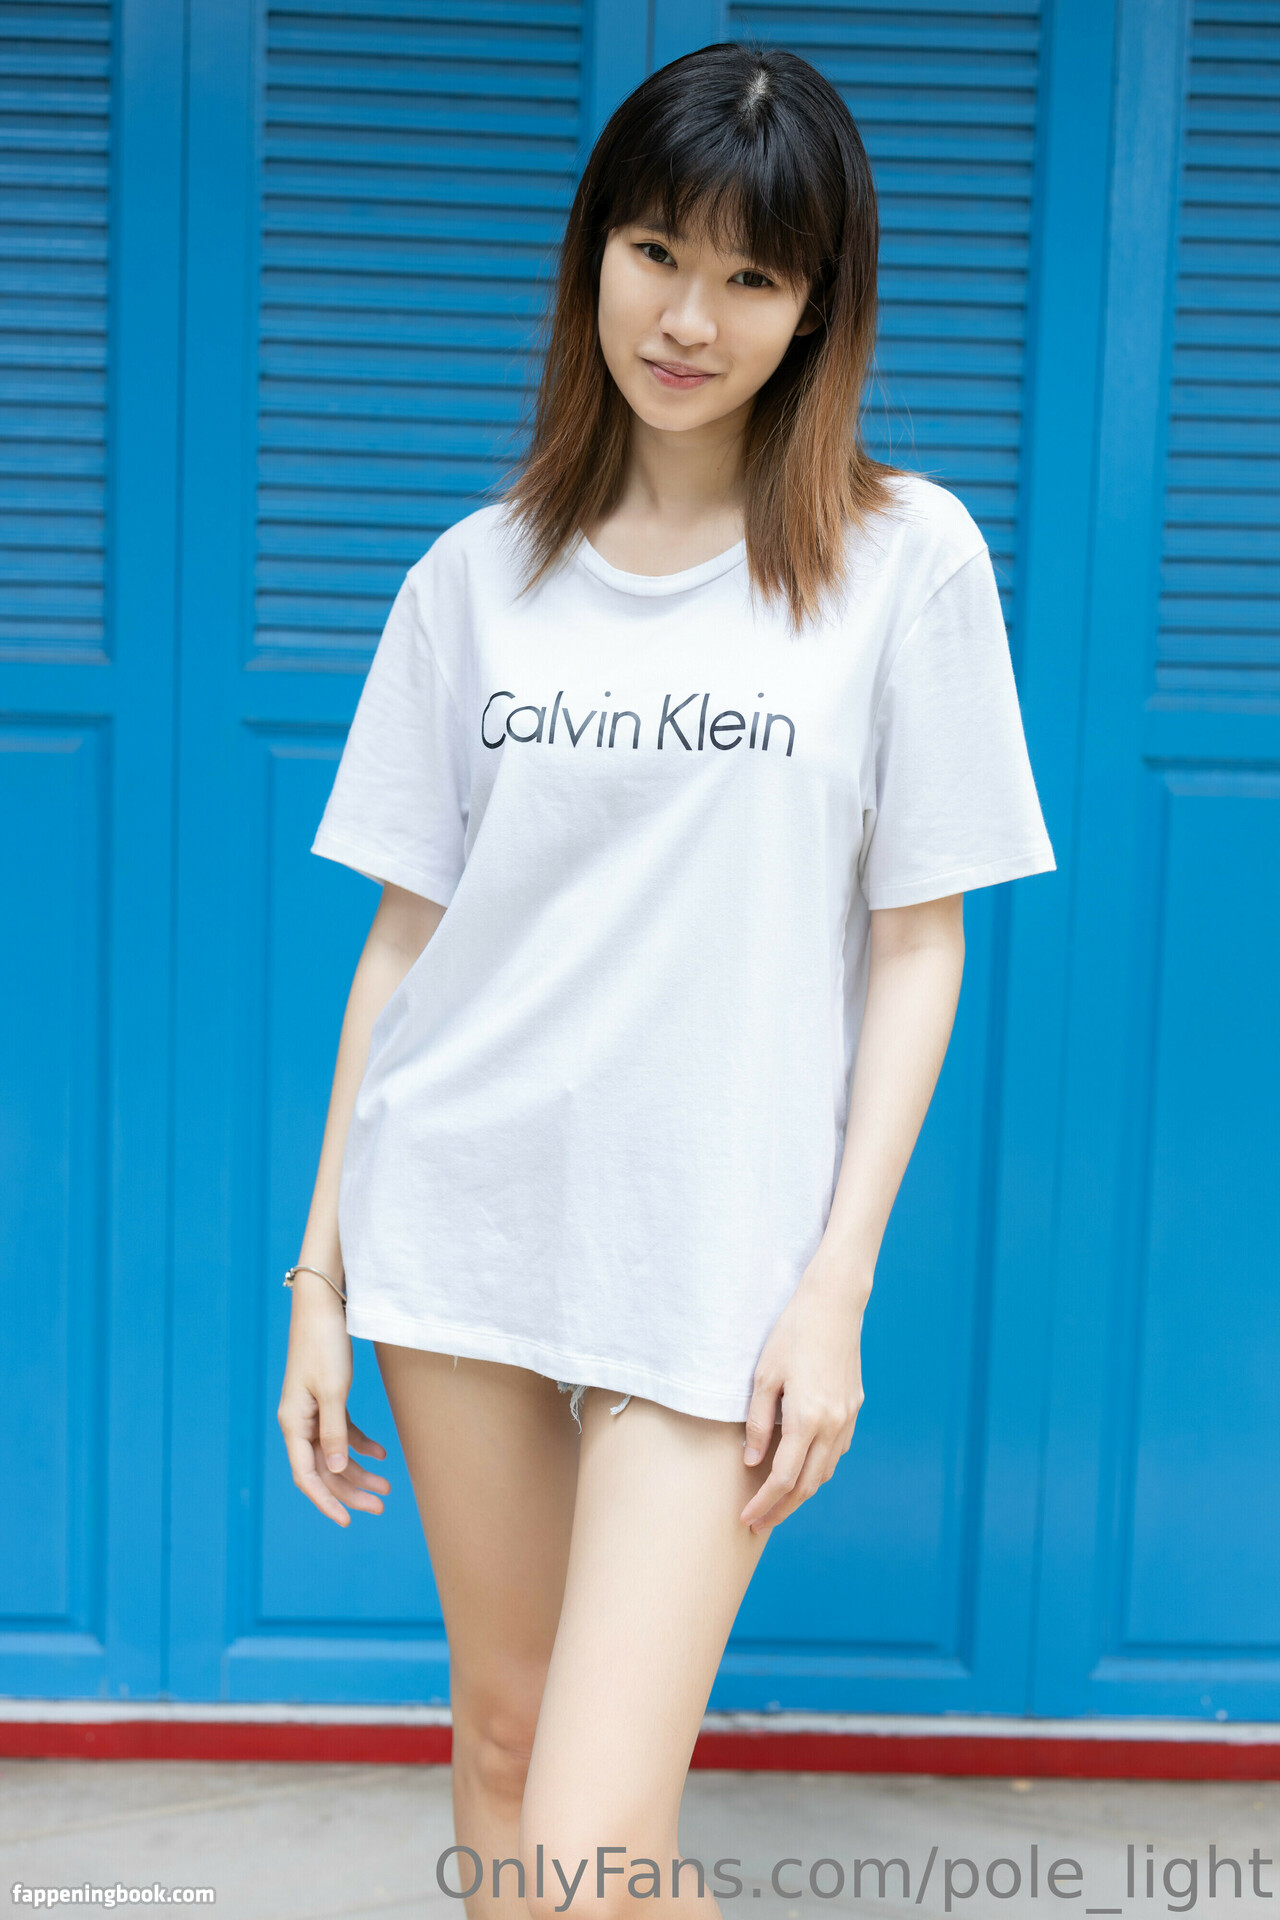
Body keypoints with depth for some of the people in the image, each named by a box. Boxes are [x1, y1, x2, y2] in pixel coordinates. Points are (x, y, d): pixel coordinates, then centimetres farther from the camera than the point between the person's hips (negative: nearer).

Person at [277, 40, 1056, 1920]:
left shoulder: (905, 555, -1)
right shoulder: (480, 572, 6)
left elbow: (919, 944, -1)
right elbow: (403, 933, 7)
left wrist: (838, 1286, -7)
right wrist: (320, 1274, 5)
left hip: (718, 1246, -3)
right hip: (456, 1214, 4)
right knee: (500, 1723, 14)